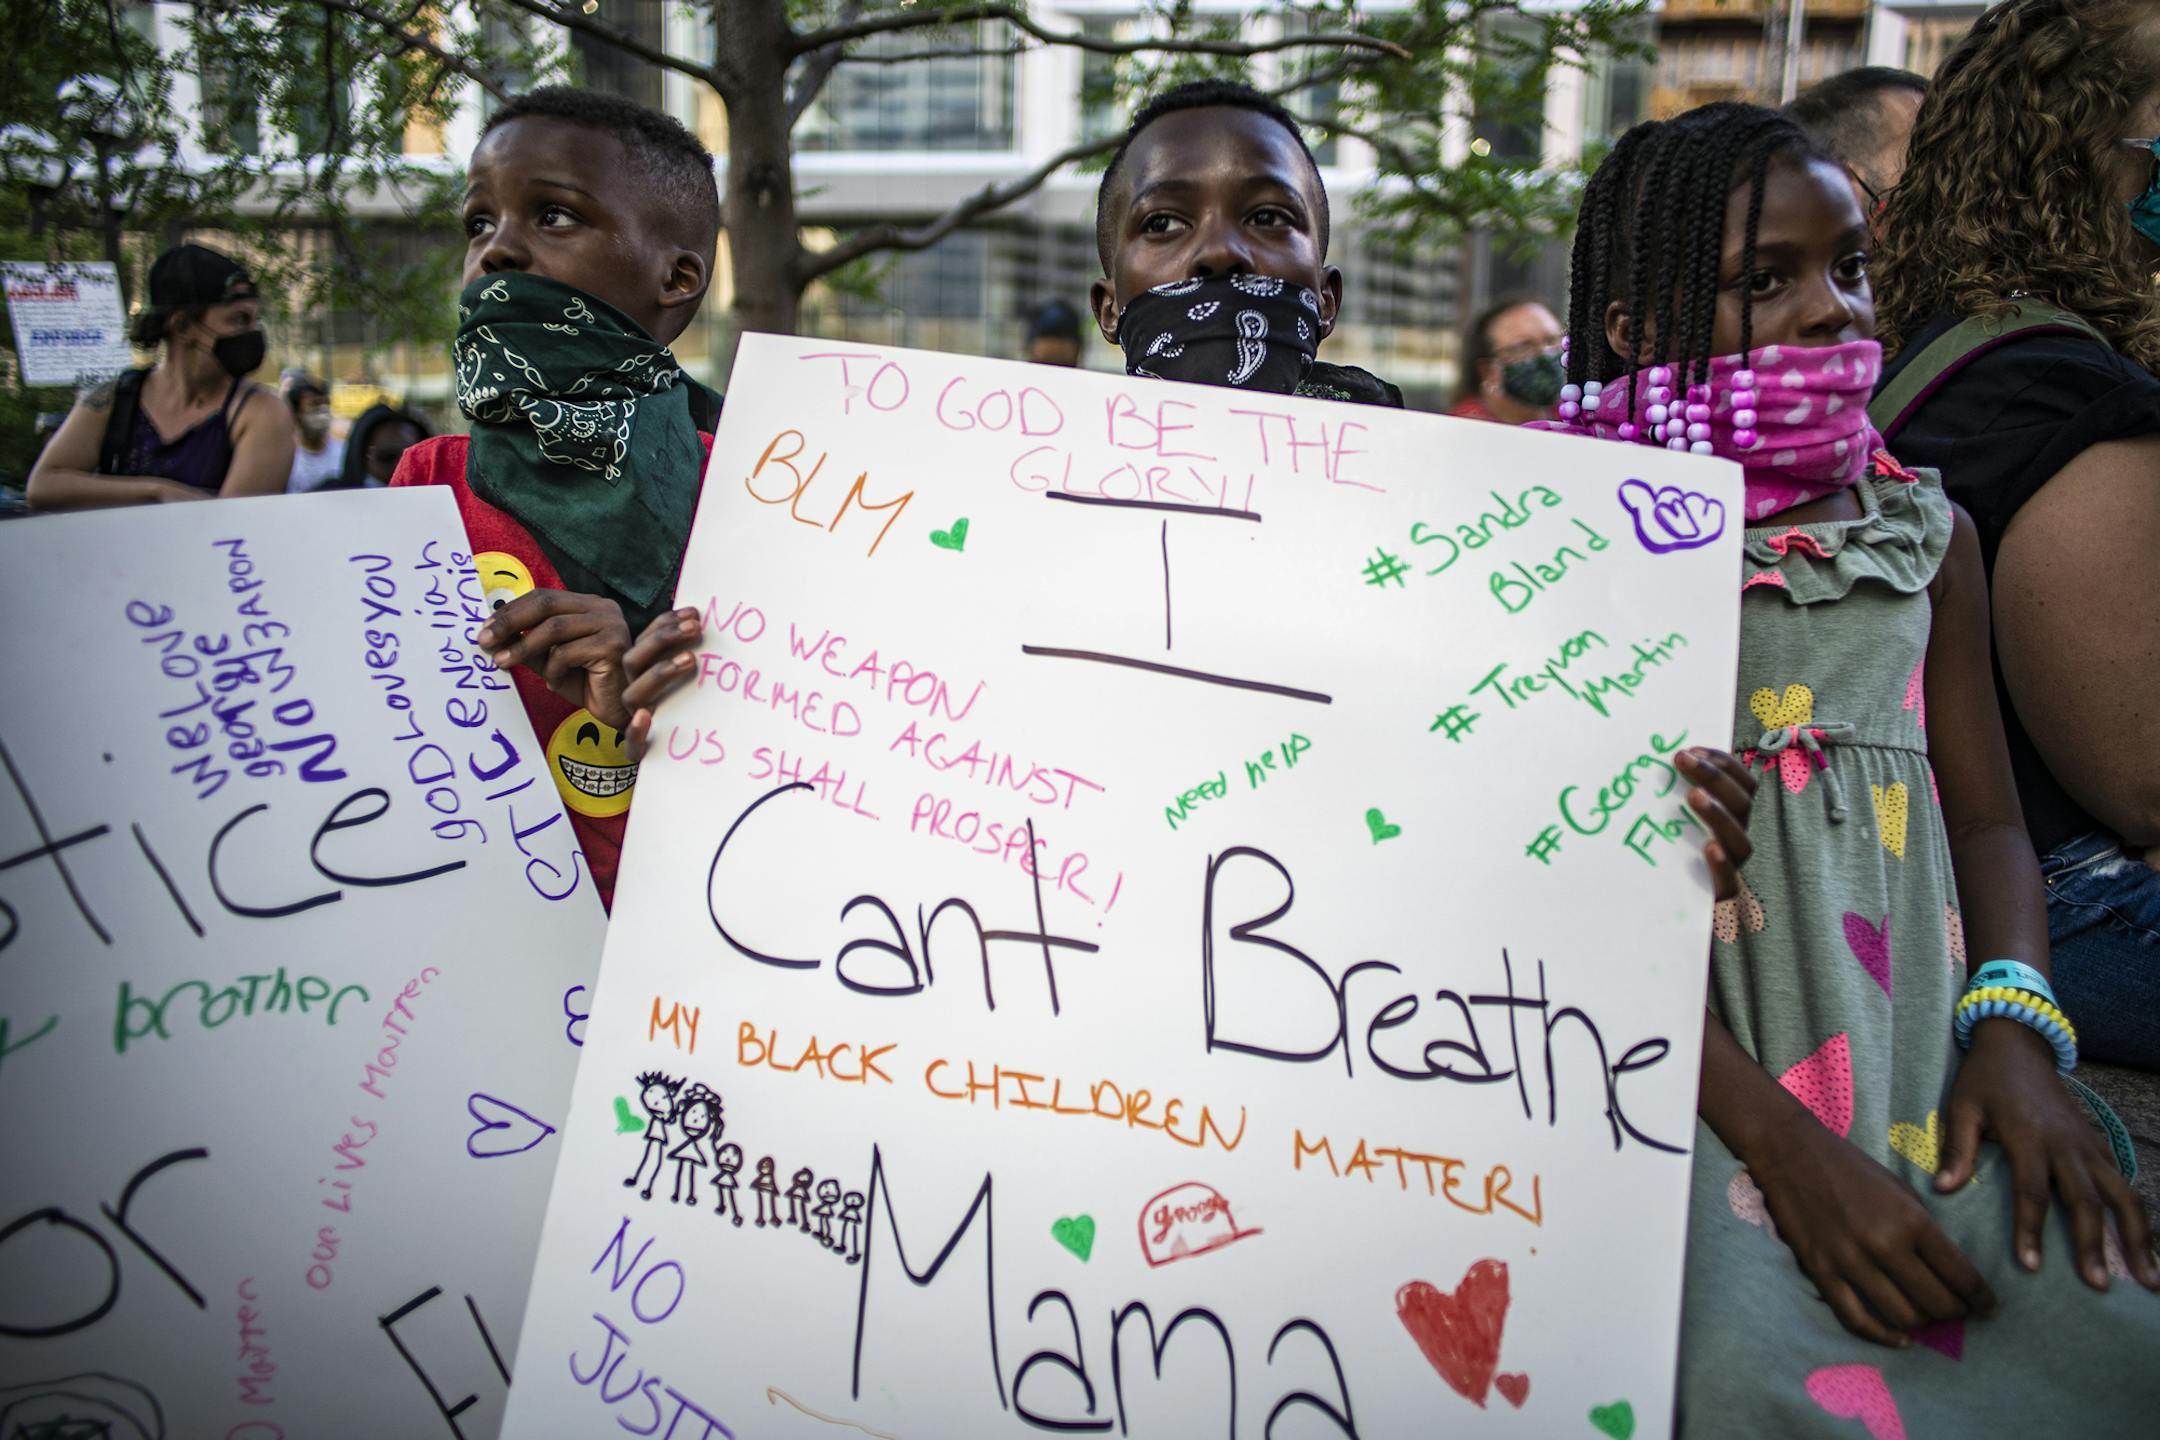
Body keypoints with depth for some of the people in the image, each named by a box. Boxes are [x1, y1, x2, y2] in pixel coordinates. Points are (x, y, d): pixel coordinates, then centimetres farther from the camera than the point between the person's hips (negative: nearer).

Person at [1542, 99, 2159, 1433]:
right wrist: (1784, 1144, -17)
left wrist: (2018, 1029, -6)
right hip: (1656, 1048, -4)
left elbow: (1988, 819, 15)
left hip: (1914, 1043, 5)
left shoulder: (1924, 530, 15)